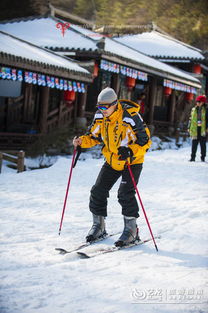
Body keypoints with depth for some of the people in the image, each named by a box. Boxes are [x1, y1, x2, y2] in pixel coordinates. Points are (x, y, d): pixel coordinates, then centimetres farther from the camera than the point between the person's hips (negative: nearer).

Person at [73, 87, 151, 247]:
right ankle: (98, 225, 19)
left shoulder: (131, 117, -25)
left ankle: (131, 229, -5)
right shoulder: (100, 116, -7)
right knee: (98, 191, 2)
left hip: (132, 161, -6)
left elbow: (145, 141, -22)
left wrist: (130, 151, -39)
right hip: (112, 161, 6)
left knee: (125, 193, -18)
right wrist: (82, 141, -13)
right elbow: (94, 136, 8)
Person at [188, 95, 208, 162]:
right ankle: (193, 157, 7)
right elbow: (191, 119, 15)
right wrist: (189, 128, 10)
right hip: (195, 129, 2)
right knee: (194, 144, 3)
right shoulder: (193, 110, 11)